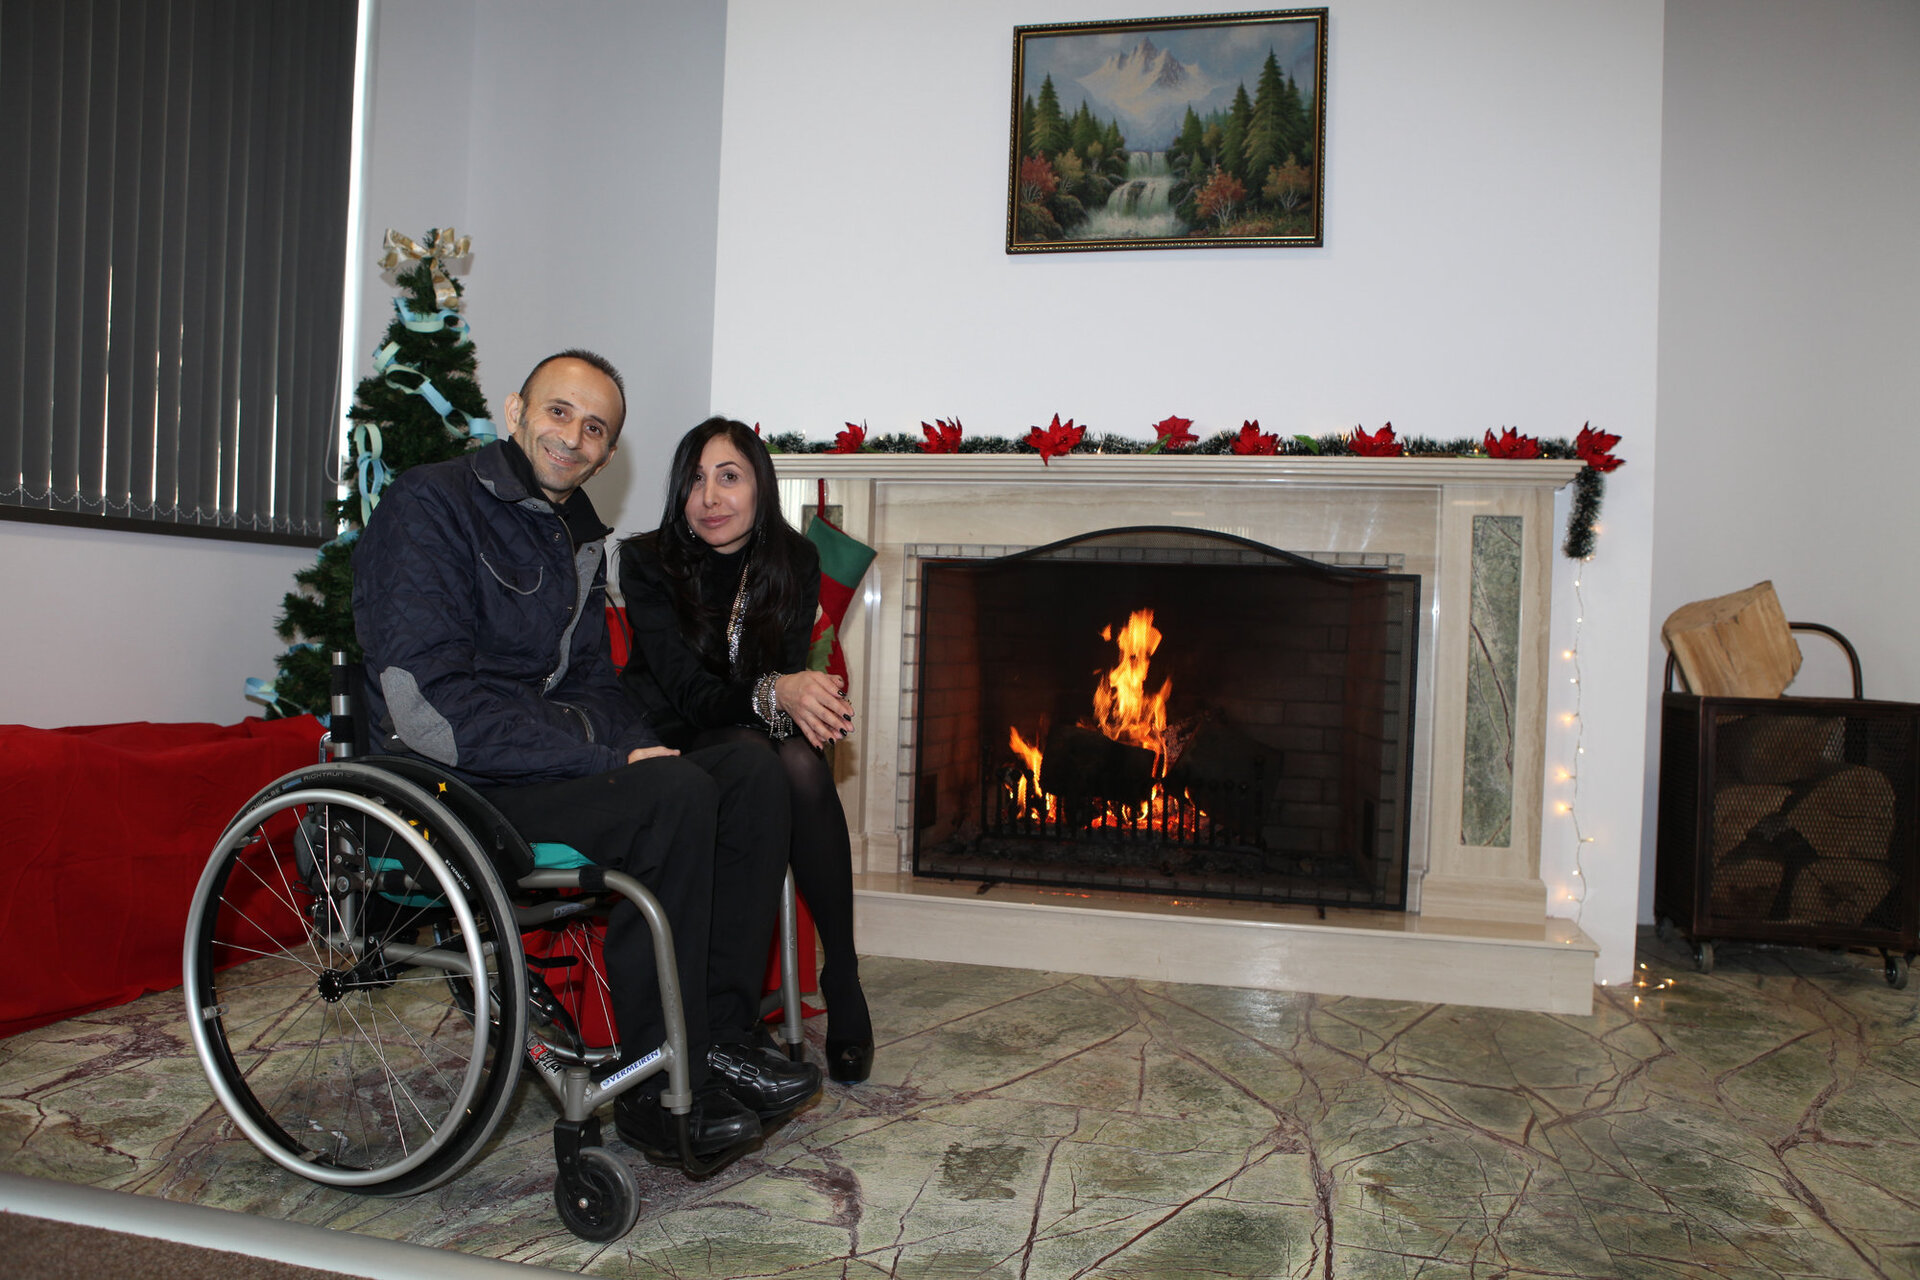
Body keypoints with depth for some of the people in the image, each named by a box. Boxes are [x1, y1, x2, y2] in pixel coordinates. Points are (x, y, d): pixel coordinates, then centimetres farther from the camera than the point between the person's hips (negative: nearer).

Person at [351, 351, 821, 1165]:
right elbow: (427, 706, -21)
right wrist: (605, 757, -22)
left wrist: (642, 748, -5)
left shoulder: (579, 539, 15)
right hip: (451, 788, -8)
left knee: (752, 775, -7)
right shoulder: (429, 504, -11)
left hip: (550, 761, 8)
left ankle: (720, 1035, -7)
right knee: (674, 796, -29)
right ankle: (656, 1089, -18)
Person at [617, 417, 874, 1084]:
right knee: (752, 755, -34)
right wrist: (771, 694, -41)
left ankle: (844, 980, -25)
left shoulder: (794, 562, -2)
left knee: (802, 764, -31)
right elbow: (688, 692, -22)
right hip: (673, 745, -2)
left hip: (759, 735, 3)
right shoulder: (648, 563, -13)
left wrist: (807, 701, -32)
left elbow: (790, 673, -7)